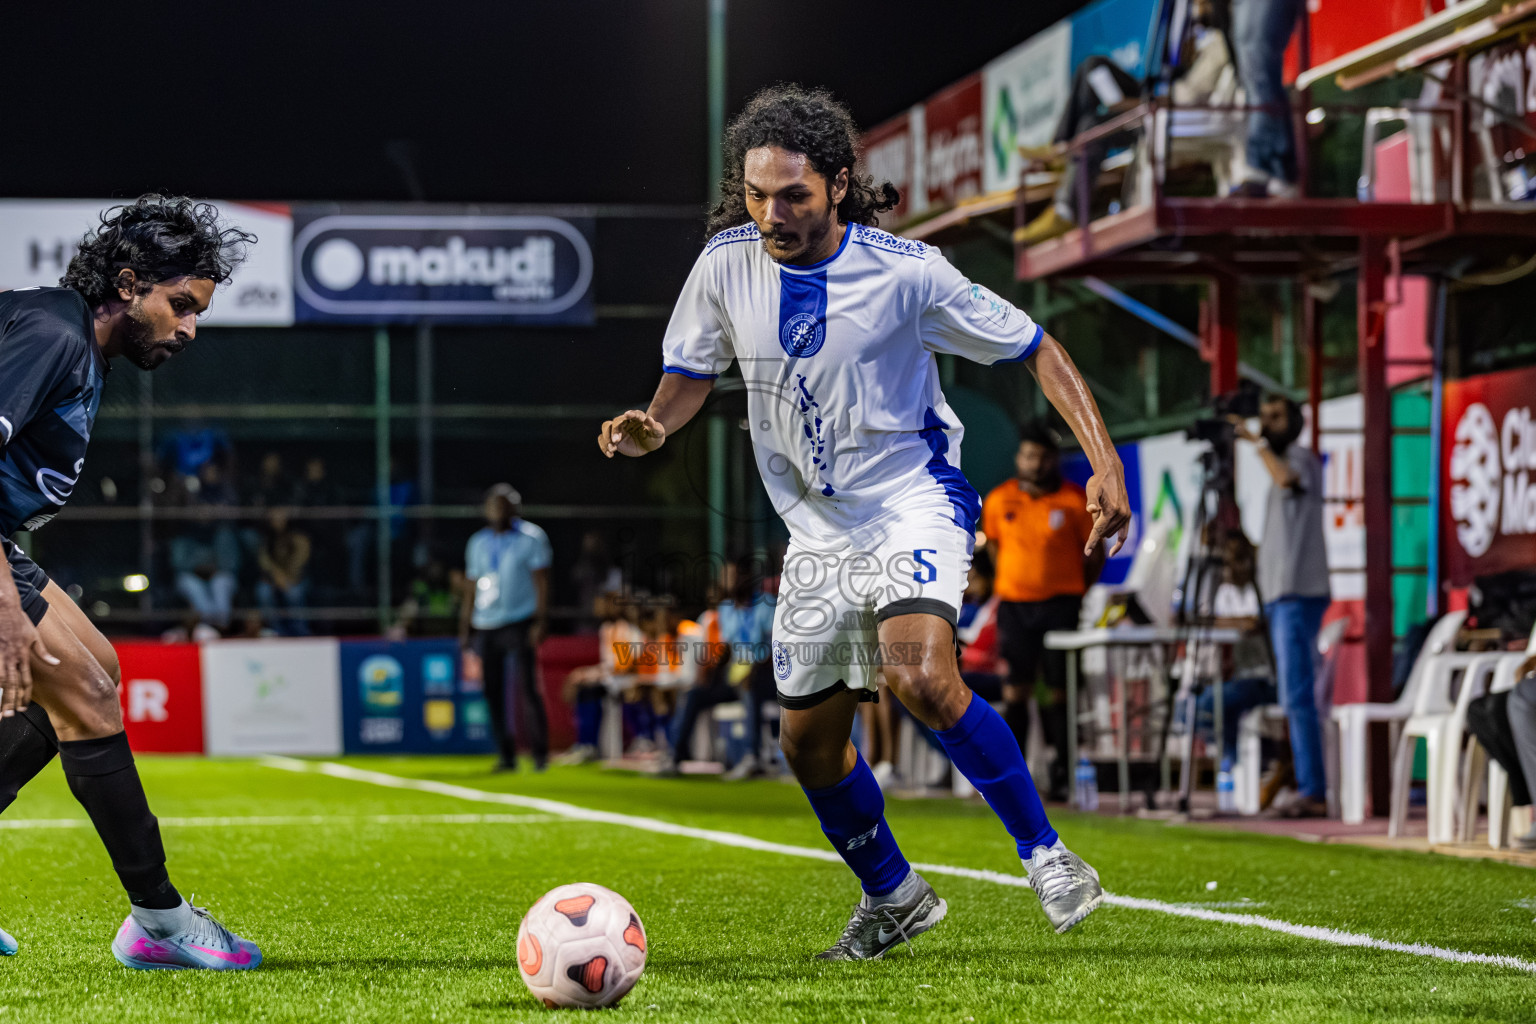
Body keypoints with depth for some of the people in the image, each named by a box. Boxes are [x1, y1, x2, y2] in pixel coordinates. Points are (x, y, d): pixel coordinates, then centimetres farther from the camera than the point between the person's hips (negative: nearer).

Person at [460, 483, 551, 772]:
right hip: (486, 628, 5)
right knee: (494, 692, 3)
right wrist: (465, 629, 13)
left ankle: (540, 752, -5)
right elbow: (472, 586, 18)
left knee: (526, 688, -11)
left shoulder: (531, 538, 0)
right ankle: (505, 755, 10)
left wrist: (540, 622, -13)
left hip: (519, 624, -5)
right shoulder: (478, 543, 14)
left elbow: (541, 582, -4)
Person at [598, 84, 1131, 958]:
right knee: (809, 743, 10)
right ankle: (894, 897, 35)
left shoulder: (907, 272, -16)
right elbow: (691, 375, 9)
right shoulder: (727, 262, -6)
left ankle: (1047, 856, -17)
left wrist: (1106, 461, -18)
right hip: (819, 532, 5)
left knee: (922, 677, -31)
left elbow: (1035, 350, -8)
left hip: (915, 501, -5)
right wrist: (651, 429, -14)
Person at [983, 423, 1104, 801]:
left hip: (1061, 604, -2)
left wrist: (1077, 593, 6)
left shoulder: (1076, 501, -2)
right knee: (1015, 690, 0)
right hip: (1014, 604, 2)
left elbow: (1095, 554, 7)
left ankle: (1062, 774, 2)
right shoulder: (999, 500, 5)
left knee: (1060, 691, -2)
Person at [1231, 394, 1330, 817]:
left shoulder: (1302, 458, -4)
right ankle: (1311, 790, 9)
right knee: (1295, 697, 8)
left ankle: (1312, 791, -17)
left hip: (1299, 594, -10)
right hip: (1281, 595, 10)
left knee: (1297, 696, -14)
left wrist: (1256, 440, -20)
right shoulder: (1280, 464, 24)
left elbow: (1287, 477, -27)